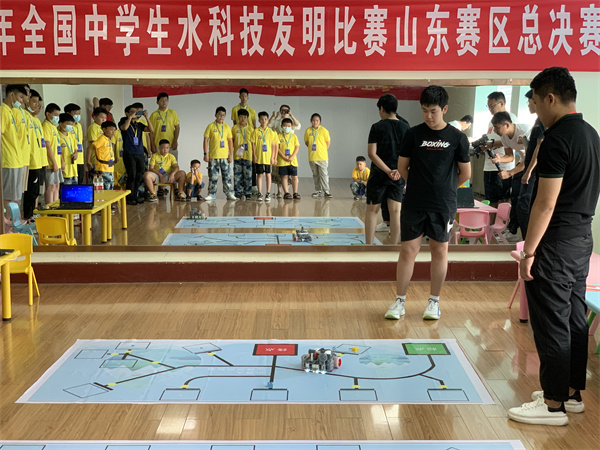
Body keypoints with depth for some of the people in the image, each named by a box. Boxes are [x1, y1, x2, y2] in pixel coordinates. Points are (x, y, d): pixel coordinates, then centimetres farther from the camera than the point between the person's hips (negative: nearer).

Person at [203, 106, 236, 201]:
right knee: (213, 176, 3)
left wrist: (231, 154, 3)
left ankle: (229, 193, 8)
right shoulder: (210, 126, 0)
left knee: (227, 175, 3)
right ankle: (212, 194, 10)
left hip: (225, 156, 2)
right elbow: (206, 140, 0)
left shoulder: (227, 127, 7)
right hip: (213, 156, -2)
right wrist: (206, 153, -6)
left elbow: (230, 141, 9)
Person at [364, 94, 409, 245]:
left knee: (372, 210, 8)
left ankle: (369, 244, 10)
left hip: (379, 174, -2)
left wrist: (388, 171, -14)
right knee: (395, 211, 4)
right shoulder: (405, 128, 3)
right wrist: (399, 171, -6)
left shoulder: (377, 127, -6)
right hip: (399, 176, 2)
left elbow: (372, 153, -13)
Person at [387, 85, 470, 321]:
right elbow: (402, 167, 7)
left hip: (443, 206, 0)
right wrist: (420, 186, 9)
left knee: (440, 250, 8)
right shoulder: (413, 134, -1)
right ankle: (400, 301, 11)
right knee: (408, 250, 1)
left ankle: (434, 302, 20)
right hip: (414, 204, 0)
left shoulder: (457, 137, -3)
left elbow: (465, 173, 5)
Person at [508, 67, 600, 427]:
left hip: (556, 244, -9)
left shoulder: (557, 139, -19)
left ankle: (553, 405, 5)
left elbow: (546, 203, -21)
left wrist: (529, 251, -16)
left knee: (552, 324, -2)